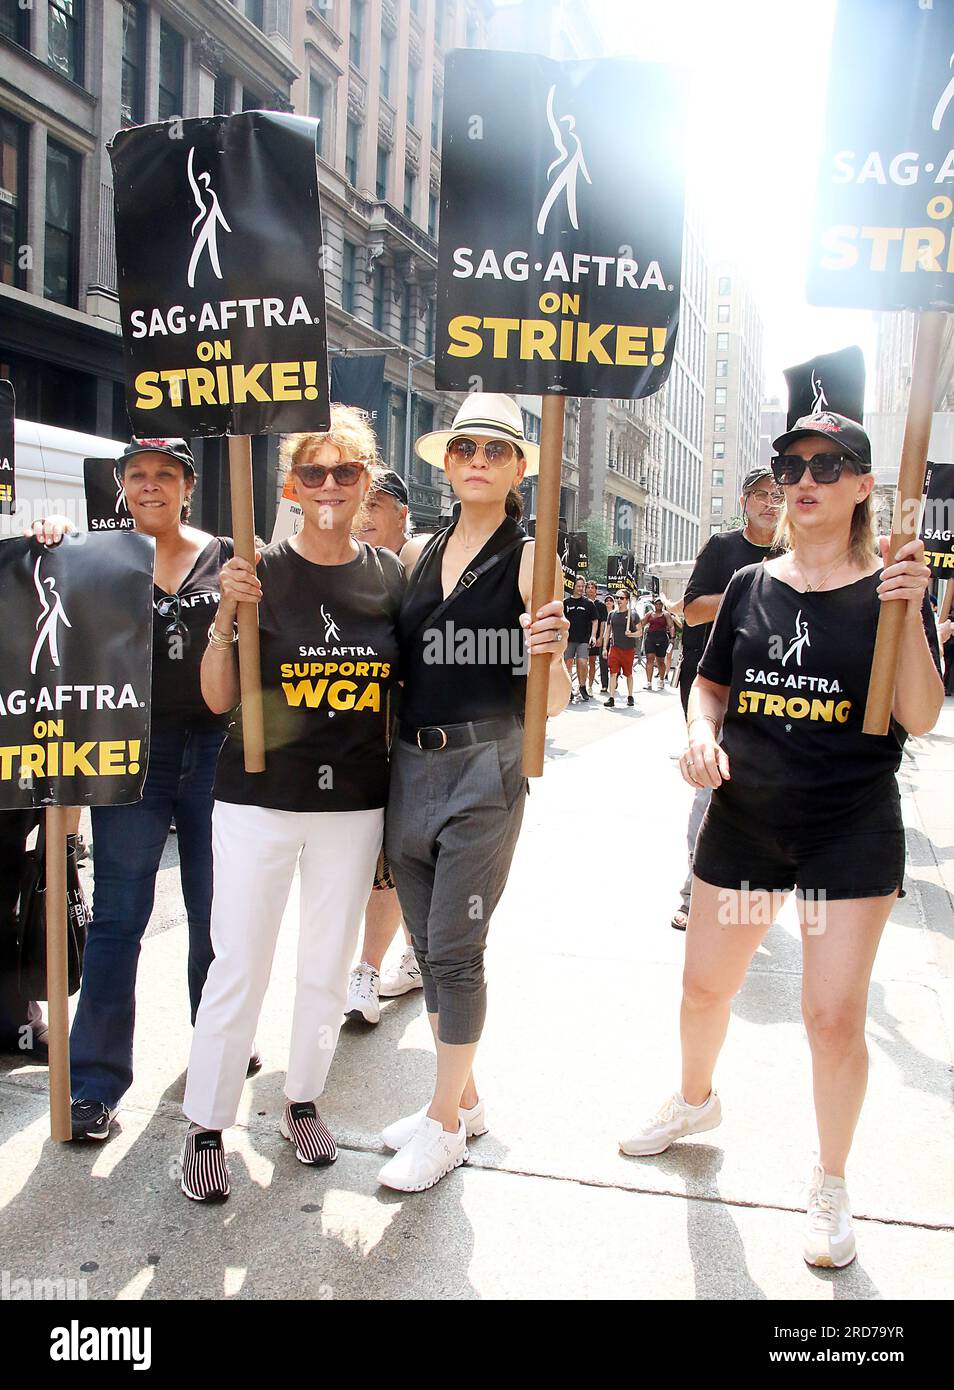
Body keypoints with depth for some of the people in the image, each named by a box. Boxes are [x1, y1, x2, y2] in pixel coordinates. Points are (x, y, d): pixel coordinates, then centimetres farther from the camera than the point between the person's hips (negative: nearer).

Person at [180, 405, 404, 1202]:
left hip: (355, 802, 3)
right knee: (239, 967, 3)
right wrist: (227, 615, -20)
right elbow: (220, 698, -6)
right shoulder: (261, 572, -5)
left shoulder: (391, 575, 2)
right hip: (260, 798, -2)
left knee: (329, 965, 14)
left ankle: (303, 1101, 35)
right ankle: (207, 1127, 21)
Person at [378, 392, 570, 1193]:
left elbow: (553, 700, -10)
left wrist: (551, 656, -28)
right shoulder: (418, 553, 10)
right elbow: (395, 659, 13)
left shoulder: (529, 558, -4)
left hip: (485, 768, -6)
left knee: (455, 949, -1)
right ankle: (463, 1098, 33)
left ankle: (446, 1126, 18)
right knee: (427, 945, 14)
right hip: (410, 766, 6)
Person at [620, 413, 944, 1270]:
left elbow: (920, 719, -14)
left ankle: (831, 1185, 25)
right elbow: (710, 684, 13)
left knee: (835, 1017, -1)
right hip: (744, 820, 4)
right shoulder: (751, 585, 3)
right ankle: (697, 1102, 46)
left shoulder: (889, 589, -6)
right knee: (705, 988, 15)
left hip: (852, 830, -3)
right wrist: (702, 734, -8)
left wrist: (910, 612, -26)